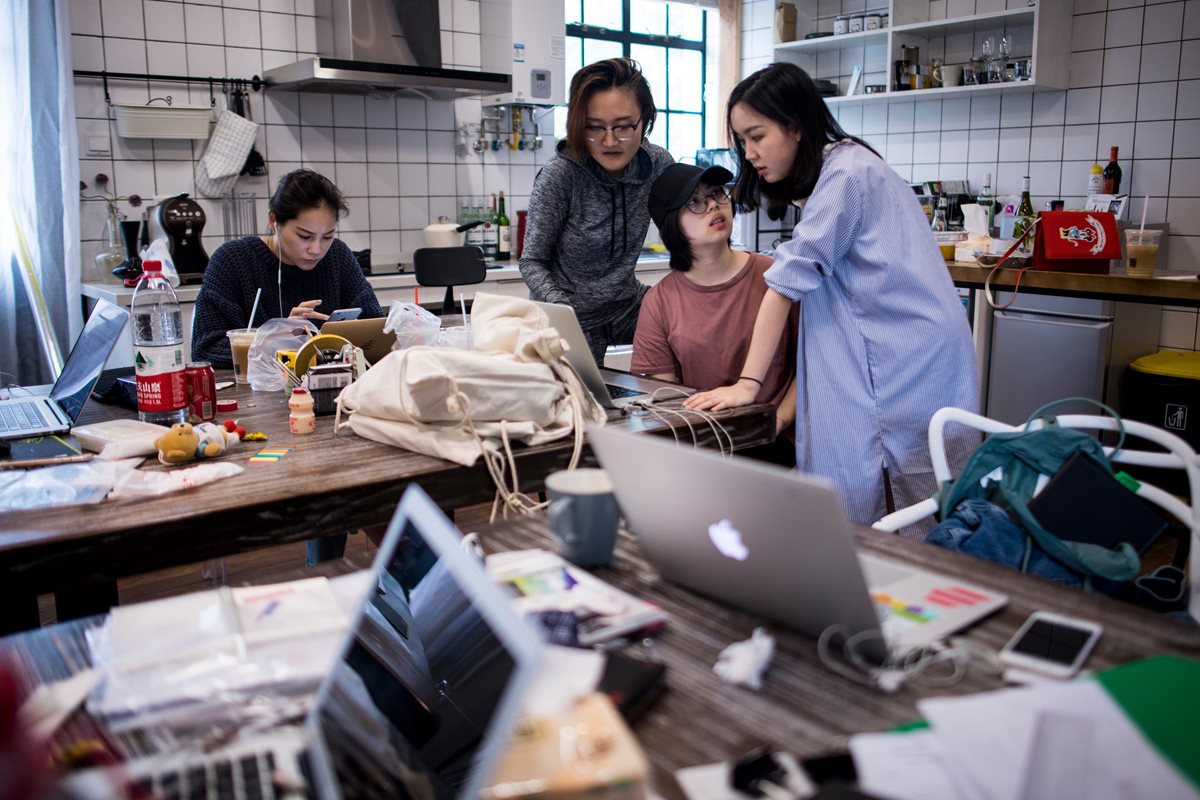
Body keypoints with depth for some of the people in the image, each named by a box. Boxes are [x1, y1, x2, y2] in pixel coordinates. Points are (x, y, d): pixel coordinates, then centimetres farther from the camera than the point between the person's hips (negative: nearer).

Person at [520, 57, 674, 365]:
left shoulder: (658, 163, -11)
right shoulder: (558, 177, -24)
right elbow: (533, 262, -15)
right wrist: (562, 311, -31)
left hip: (626, 305, 4)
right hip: (574, 316, -3)